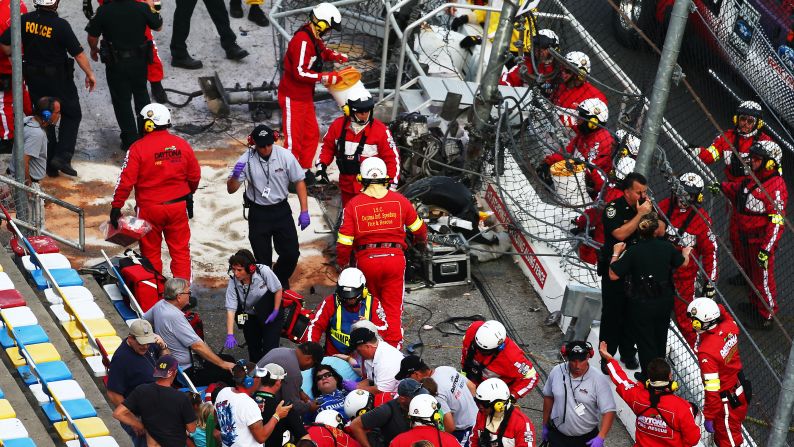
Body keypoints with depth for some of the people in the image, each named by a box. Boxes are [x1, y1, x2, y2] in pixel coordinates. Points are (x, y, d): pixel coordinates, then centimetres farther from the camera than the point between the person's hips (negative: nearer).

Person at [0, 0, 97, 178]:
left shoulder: (25, 20, -9)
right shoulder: (61, 25, -20)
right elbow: (78, 53, -15)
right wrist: (89, 73, -1)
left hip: (33, 75, 4)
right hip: (58, 77, -4)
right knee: (72, 114, 13)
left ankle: (50, 165, 18)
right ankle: (62, 157, -2)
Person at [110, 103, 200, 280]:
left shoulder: (138, 148, -13)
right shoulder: (182, 145, -1)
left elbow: (126, 181, -15)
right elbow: (195, 176, 8)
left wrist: (116, 207, -8)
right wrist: (188, 195, 27)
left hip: (149, 208, -3)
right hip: (178, 206, 3)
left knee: (151, 252, 12)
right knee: (180, 251, 11)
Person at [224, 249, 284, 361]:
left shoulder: (263, 271, -26)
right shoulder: (233, 281, -21)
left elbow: (278, 290, -11)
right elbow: (230, 309, -25)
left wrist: (276, 312, -12)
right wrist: (230, 335, -31)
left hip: (270, 314, -2)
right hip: (250, 317, 2)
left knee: (269, 349, -9)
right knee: (253, 351, 8)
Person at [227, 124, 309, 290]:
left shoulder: (284, 155, -10)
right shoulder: (246, 160, -11)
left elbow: (299, 182, -1)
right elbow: (231, 189, -7)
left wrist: (304, 211, -5)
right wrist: (235, 176, -31)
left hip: (281, 211, 1)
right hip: (258, 213, -1)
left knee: (291, 254, 1)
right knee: (262, 259, 4)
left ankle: (280, 280, 29)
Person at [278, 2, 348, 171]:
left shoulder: (315, 38, 5)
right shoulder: (302, 41, -25)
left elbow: (323, 51, 26)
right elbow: (300, 72, -28)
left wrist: (338, 56, 5)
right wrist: (326, 78, -23)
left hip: (305, 96, 10)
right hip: (293, 98, -10)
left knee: (312, 135, 17)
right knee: (294, 140, -6)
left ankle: (304, 170, 29)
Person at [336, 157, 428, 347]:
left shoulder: (353, 205, -6)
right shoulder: (400, 201, -1)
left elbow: (344, 240, -7)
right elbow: (418, 228, 14)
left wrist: (342, 263, 10)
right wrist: (420, 241, 36)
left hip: (367, 259, 0)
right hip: (395, 258, 0)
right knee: (393, 306, 6)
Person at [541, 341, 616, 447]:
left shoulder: (598, 379, -19)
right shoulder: (557, 372, -9)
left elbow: (609, 411, -21)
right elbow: (548, 397, 7)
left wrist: (601, 437, -32)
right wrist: (545, 426, 14)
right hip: (557, 436, 2)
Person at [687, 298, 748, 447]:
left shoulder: (706, 353, -35)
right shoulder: (728, 327, -16)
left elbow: (712, 390, -29)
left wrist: (708, 417, -18)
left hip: (727, 401, -7)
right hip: (741, 389, 7)